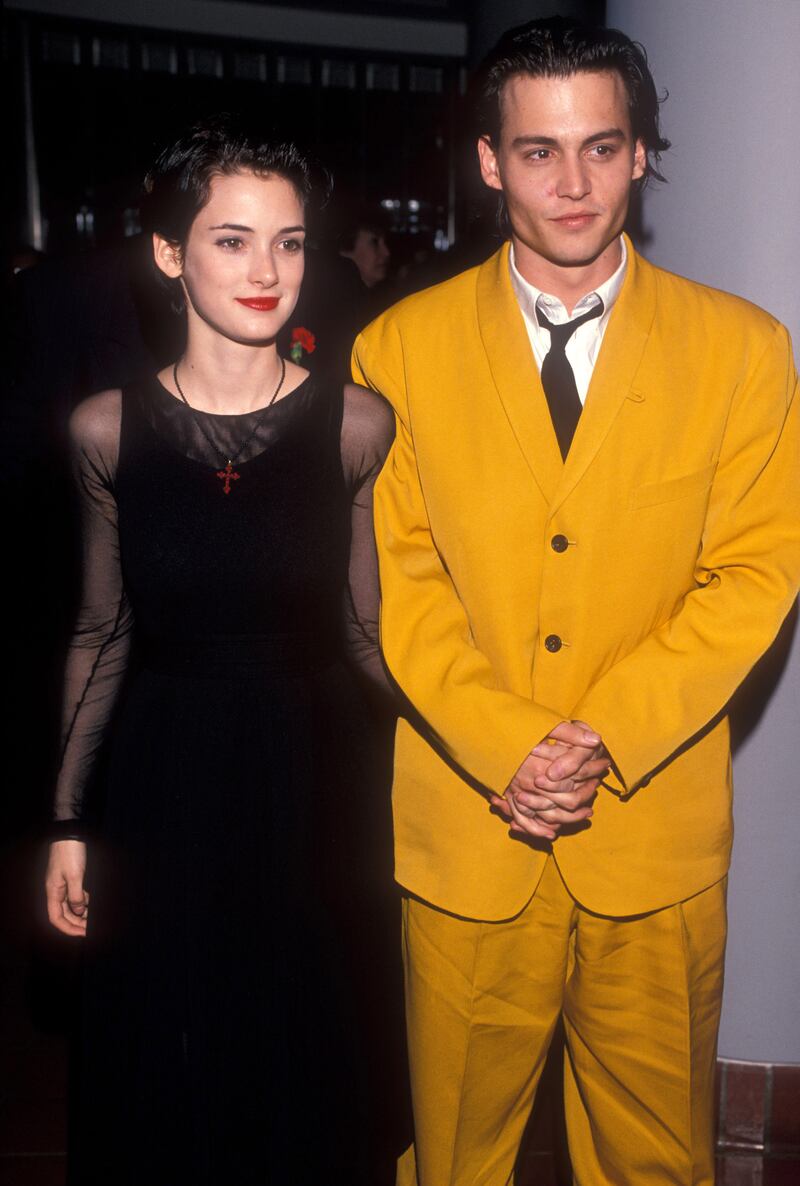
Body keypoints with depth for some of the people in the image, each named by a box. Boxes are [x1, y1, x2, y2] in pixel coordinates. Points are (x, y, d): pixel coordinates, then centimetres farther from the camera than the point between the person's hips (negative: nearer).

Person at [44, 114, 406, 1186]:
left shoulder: (358, 426, -8)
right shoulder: (107, 428, -4)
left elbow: (372, 633, -2)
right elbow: (103, 633, 4)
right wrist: (69, 822, 5)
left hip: (316, 783, 0)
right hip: (162, 785, 1)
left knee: (312, 1065, 17)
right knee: (163, 1069, 17)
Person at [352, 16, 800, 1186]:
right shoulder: (399, 349, -1)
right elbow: (394, 577, -4)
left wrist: (607, 736, -15)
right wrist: (506, 744, -15)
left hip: (658, 830, 1)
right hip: (466, 827, 0)